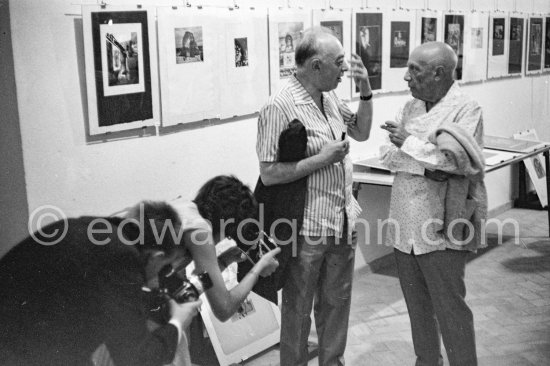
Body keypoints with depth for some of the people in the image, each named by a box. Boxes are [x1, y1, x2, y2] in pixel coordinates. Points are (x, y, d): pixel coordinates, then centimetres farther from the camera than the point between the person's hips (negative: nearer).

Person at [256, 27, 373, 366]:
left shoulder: (329, 97, 5)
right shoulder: (280, 107, -18)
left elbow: (361, 132, 19)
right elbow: (269, 174, -19)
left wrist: (366, 90, 5)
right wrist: (321, 159, -20)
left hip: (343, 220, 7)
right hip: (308, 228, -7)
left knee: (337, 302, 21)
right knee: (299, 309, 11)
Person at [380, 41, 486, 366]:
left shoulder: (467, 109, -9)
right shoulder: (411, 106, 10)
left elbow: (458, 161, -21)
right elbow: (388, 153, 1)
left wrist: (410, 143, -15)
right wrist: (426, 166, -16)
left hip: (442, 230, -6)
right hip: (406, 226, 7)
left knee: (450, 310, 2)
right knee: (418, 308, 18)